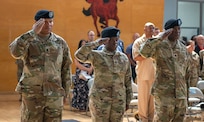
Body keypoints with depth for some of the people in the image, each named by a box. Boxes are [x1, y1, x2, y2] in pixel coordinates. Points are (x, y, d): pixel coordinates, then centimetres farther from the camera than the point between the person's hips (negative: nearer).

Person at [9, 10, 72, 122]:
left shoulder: (60, 42, 5)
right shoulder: (28, 40, -2)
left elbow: (66, 68, 10)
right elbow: (15, 52, -24)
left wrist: (65, 91, 7)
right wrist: (33, 33, -24)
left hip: (55, 95, 2)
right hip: (31, 94, -2)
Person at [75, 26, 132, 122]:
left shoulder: (123, 58, 7)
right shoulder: (97, 56, -4)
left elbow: (127, 81, 10)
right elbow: (79, 55, -21)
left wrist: (128, 100, 9)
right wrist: (96, 43, -20)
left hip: (118, 101, 3)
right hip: (100, 100, -3)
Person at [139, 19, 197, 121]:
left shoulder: (183, 49, 11)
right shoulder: (159, 47, -4)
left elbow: (190, 71, 18)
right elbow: (143, 52, -24)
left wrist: (189, 90, 15)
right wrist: (159, 38, -20)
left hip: (181, 94, 5)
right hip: (164, 94, -5)